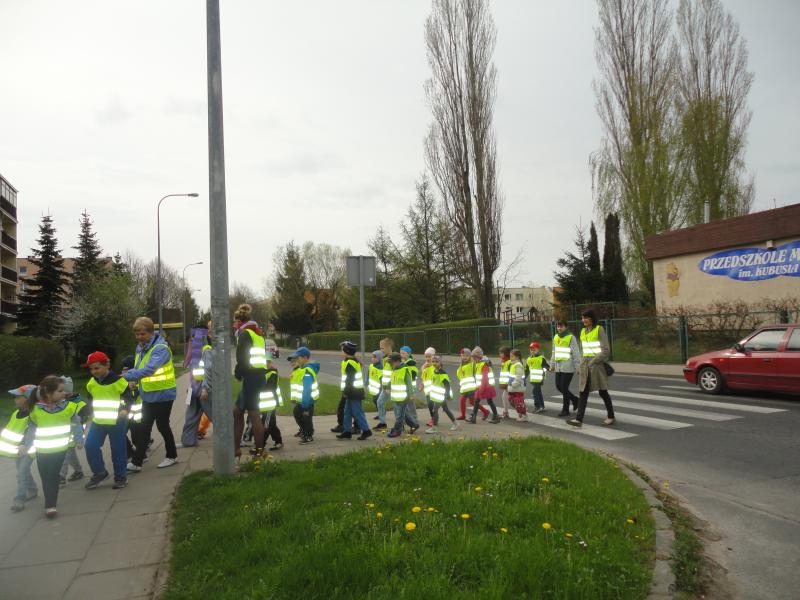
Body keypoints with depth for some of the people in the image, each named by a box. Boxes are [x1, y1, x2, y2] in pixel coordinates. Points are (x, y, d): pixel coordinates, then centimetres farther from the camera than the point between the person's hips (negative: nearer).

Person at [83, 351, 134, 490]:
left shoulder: (118, 381, -15)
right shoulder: (91, 383, 3)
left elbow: (129, 398, -10)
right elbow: (90, 399, 19)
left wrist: (125, 410, -25)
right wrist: (91, 412, 8)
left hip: (116, 422, -5)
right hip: (98, 421, 5)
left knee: (118, 449, 3)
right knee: (90, 446, 1)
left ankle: (120, 476, 18)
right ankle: (99, 472, 19)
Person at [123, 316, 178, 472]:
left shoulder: (161, 348, -22)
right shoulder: (140, 348, 4)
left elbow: (149, 369, -36)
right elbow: (138, 368, 15)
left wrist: (127, 376, -41)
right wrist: (134, 381, -4)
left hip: (163, 394, -7)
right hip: (148, 395, 7)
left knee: (162, 425, 5)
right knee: (144, 428, 9)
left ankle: (172, 456, 24)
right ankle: (136, 462, 15)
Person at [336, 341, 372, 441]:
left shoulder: (349, 363, -17)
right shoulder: (354, 361, 15)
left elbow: (349, 379, -21)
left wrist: (345, 391, -18)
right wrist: (346, 391, 22)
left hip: (353, 392, -10)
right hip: (354, 392, 10)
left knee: (357, 412, -5)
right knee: (347, 412, 14)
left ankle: (366, 430, 0)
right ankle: (347, 431, 19)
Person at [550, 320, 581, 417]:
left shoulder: (571, 337, -9)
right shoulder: (556, 337, 11)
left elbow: (576, 353, -11)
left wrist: (578, 367, -13)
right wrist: (552, 364, 17)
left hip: (568, 367, -7)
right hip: (558, 367, 7)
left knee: (564, 388, -5)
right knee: (558, 386, 11)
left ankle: (565, 410, 8)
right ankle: (574, 399, 31)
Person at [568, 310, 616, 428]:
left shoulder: (599, 330, -7)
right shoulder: (583, 331, 12)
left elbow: (606, 350, -11)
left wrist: (594, 362, -16)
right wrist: (581, 366, 14)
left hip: (597, 364, -6)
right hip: (585, 364, 6)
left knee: (603, 392, 5)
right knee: (583, 392, -4)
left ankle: (611, 417, 21)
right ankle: (579, 419, -10)